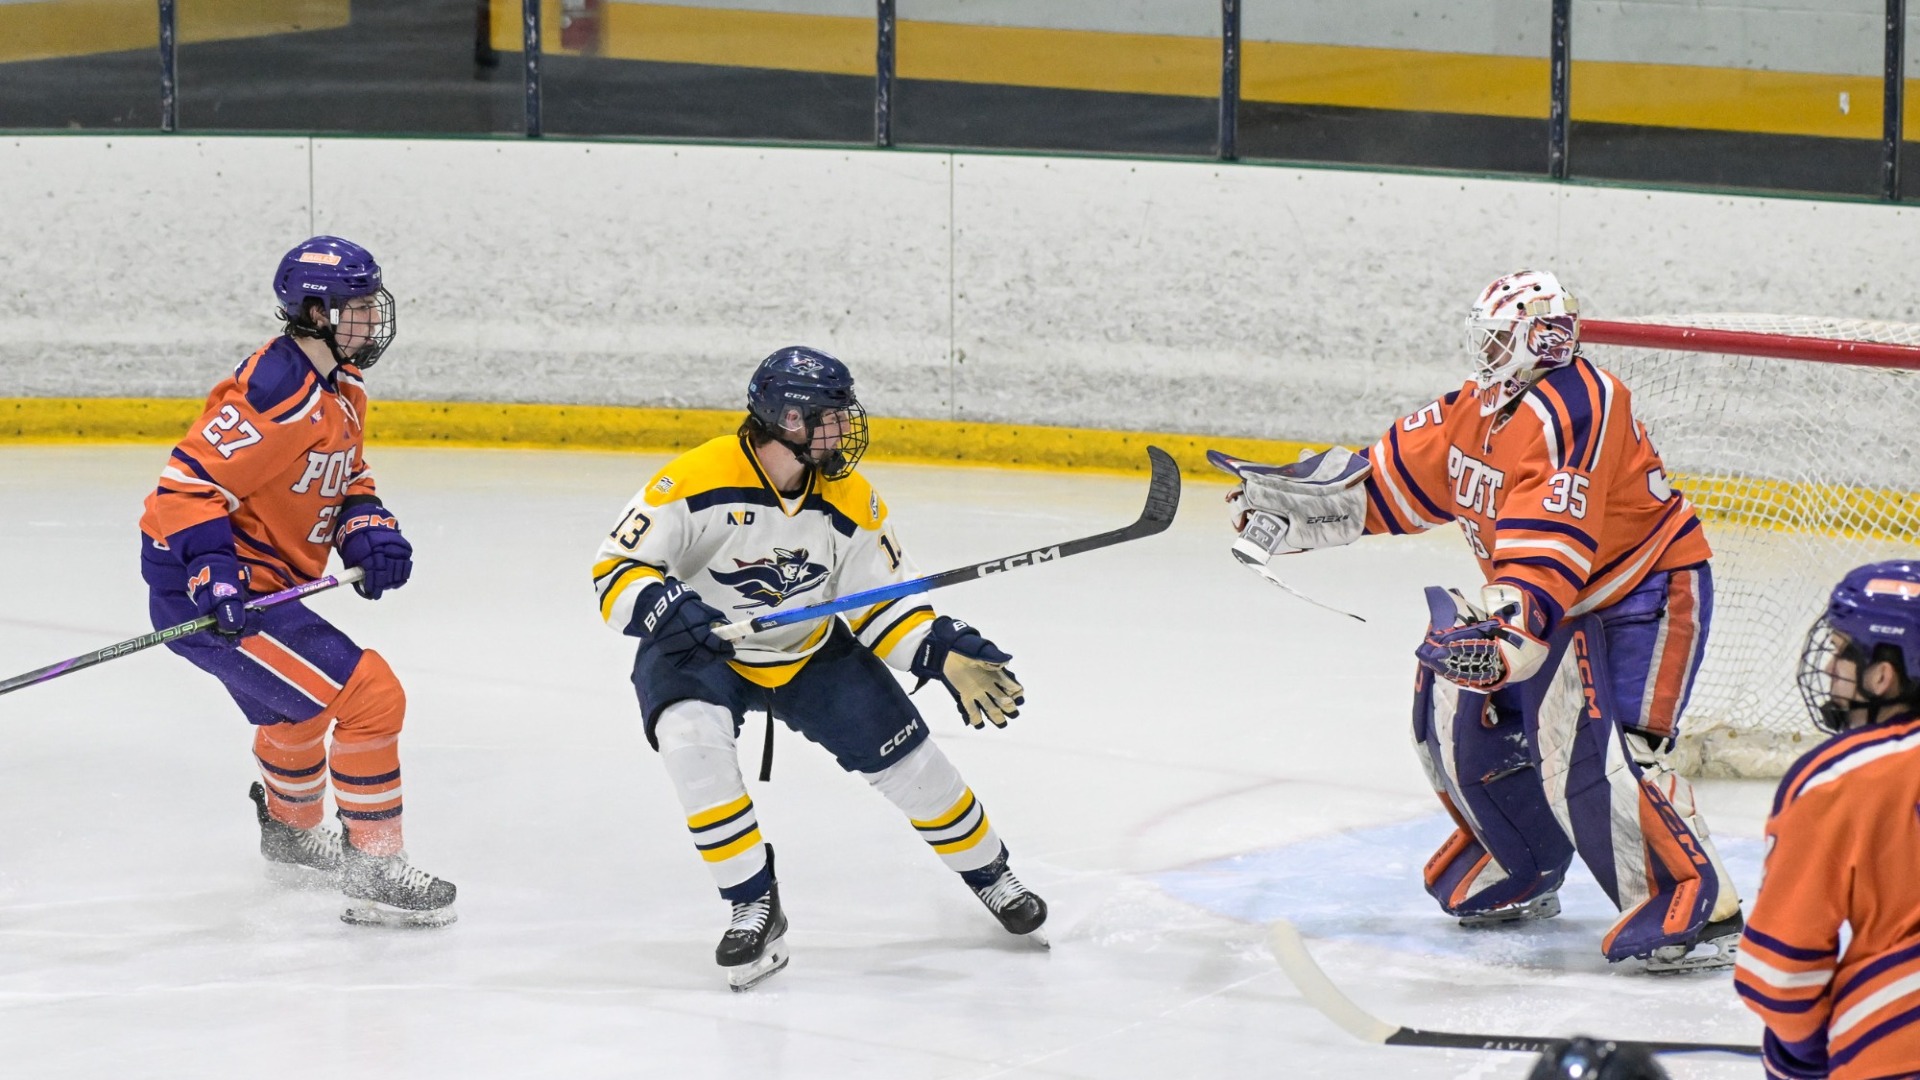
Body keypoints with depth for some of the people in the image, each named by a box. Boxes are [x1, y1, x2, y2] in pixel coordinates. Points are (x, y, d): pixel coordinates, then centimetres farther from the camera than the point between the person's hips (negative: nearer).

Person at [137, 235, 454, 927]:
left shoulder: (342, 388, 8)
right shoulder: (280, 395, -25)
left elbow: (346, 479, 19)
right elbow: (189, 484, -26)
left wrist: (366, 531, -2)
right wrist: (214, 576, -36)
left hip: (263, 580, 11)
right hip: (208, 591, -11)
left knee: (297, 704, 36)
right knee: (370, 698, -16)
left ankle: (291, 835, 62)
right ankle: (374, 873, -9)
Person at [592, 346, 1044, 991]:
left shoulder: (850, 502, -12)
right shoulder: (696, 483, -26)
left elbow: (881, 601, -3)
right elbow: (616, 570, -22)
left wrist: (946, 658, -18)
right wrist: (666, 610, -42)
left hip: (812, 652, 3)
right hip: (700, 652, -3)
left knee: (906, 758, -1)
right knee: (692, 740, -33)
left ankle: (990, 877, 26)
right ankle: (755, 907, -19)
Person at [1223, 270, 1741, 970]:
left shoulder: (1571, 409, -27)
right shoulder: (1477, 408, 3)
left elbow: (1549, 543, -37)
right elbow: (1390, 479, 13)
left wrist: (1508, 630, -46)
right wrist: (1293, 504, 6)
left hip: (1644, 595, -10)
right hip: (1552, 598, 10)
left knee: (1588, 751, -22)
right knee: (1458, 710, 8)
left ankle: (1701, 910, -18)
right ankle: (1523, 879, 26)